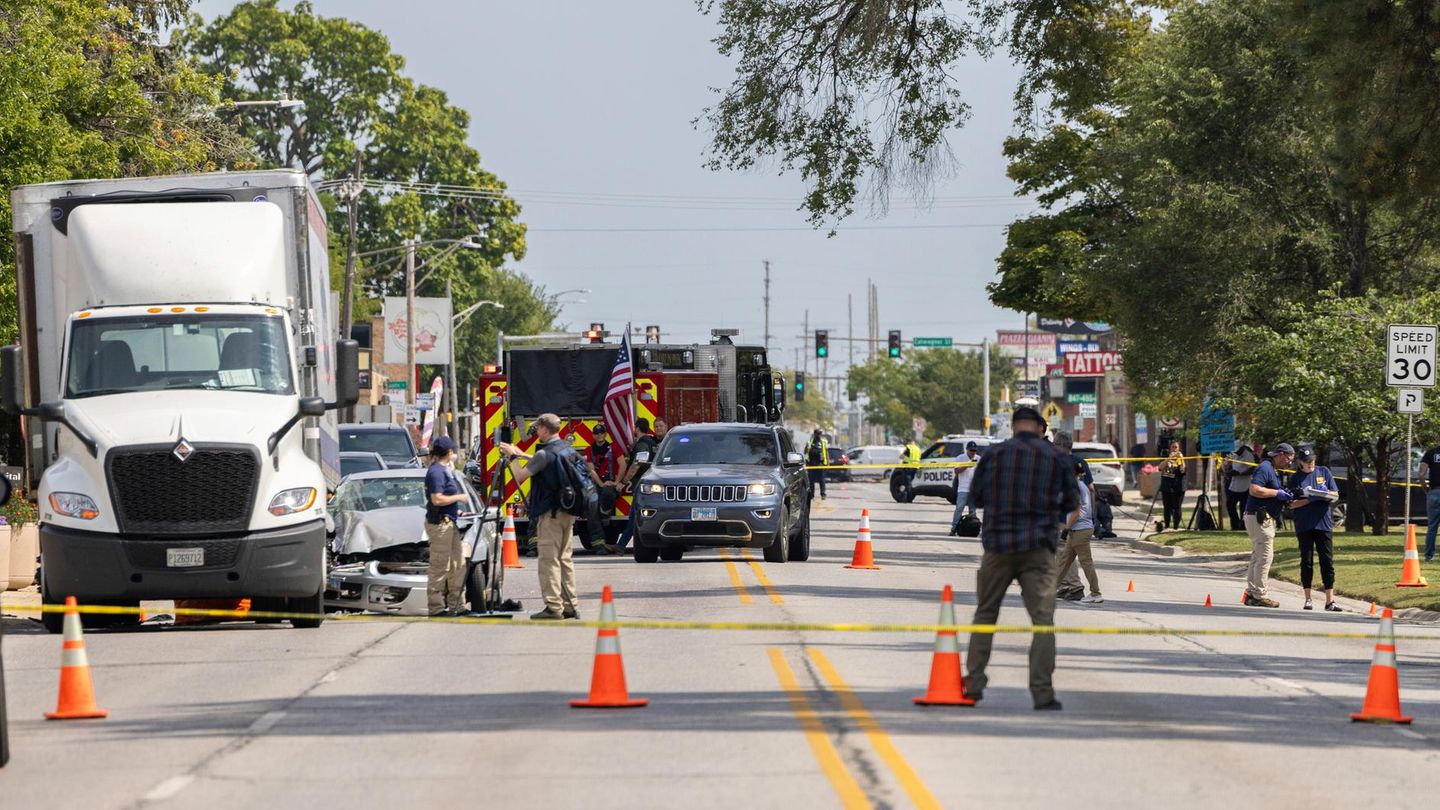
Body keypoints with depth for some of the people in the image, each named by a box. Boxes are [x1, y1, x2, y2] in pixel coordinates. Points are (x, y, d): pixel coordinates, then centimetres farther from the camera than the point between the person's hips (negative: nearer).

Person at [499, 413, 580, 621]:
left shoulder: (545, 454, -16)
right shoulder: (568, 450, 10)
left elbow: (520, 476, -15)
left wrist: (511, 457, -1)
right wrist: (522, 455, 29)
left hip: (550, 512, -8)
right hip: (568, 512, 8)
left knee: (549, 559, -5)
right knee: (565, 558, 13)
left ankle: (554, 607, -8)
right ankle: (571, 605, 14)